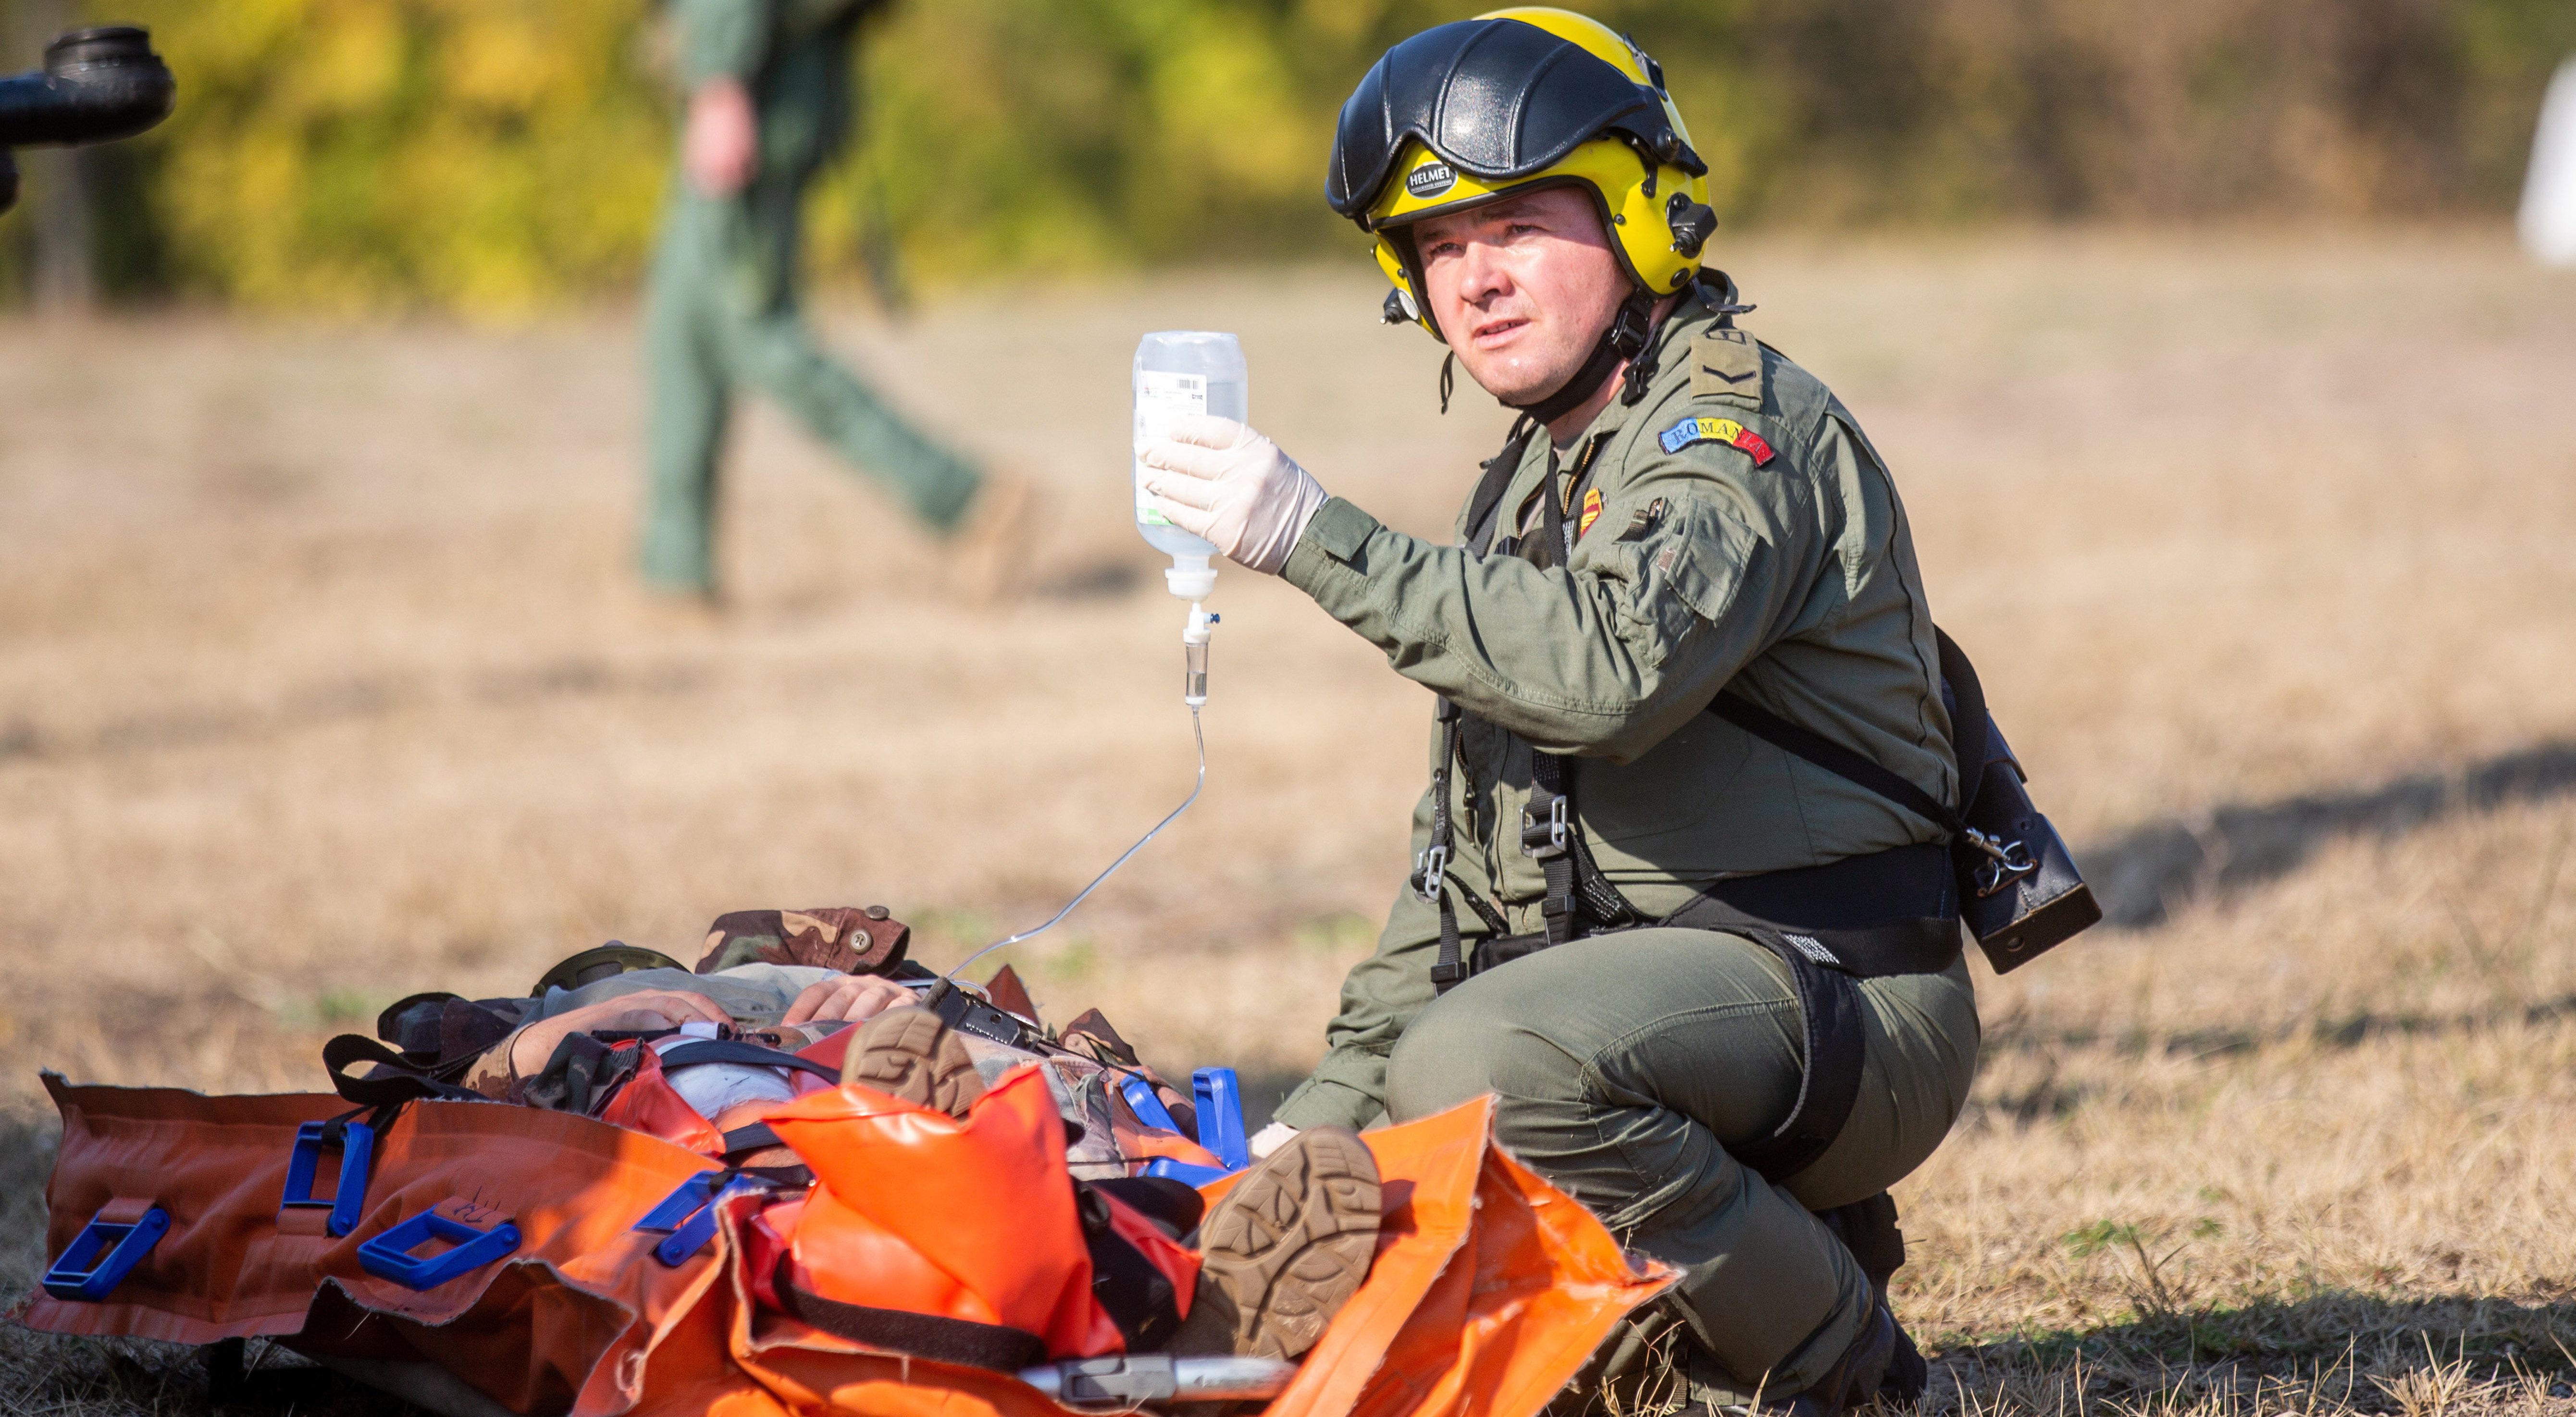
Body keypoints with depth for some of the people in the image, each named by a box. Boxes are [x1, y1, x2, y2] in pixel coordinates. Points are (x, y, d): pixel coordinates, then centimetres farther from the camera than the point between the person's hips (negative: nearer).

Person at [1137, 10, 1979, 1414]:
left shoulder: (1746, 421, -13)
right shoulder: (1532, 480, 17)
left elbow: (1613, 665, -33)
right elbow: (1467, 849, 21)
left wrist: (1316, 538, -30)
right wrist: (1331, 1103, 13)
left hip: (1838, 997, -10)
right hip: (1648, 992, 10)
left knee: (1487, 1064, -34)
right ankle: (1771, 1232, 13)